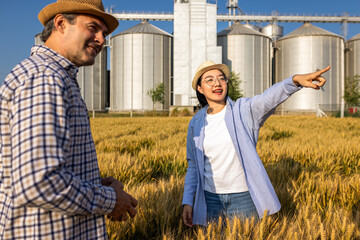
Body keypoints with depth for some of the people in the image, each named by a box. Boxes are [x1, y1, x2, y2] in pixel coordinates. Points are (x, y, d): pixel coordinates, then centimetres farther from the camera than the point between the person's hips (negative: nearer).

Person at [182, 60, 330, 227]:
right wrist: (187, 201, 4)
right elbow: (193, 165, 9)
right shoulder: (196, 123, 2)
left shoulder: (243, 110, -7)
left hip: (243, 197, -2)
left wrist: (296, 80, -47)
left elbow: (268, 98, -28)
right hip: (211, 198, 3)